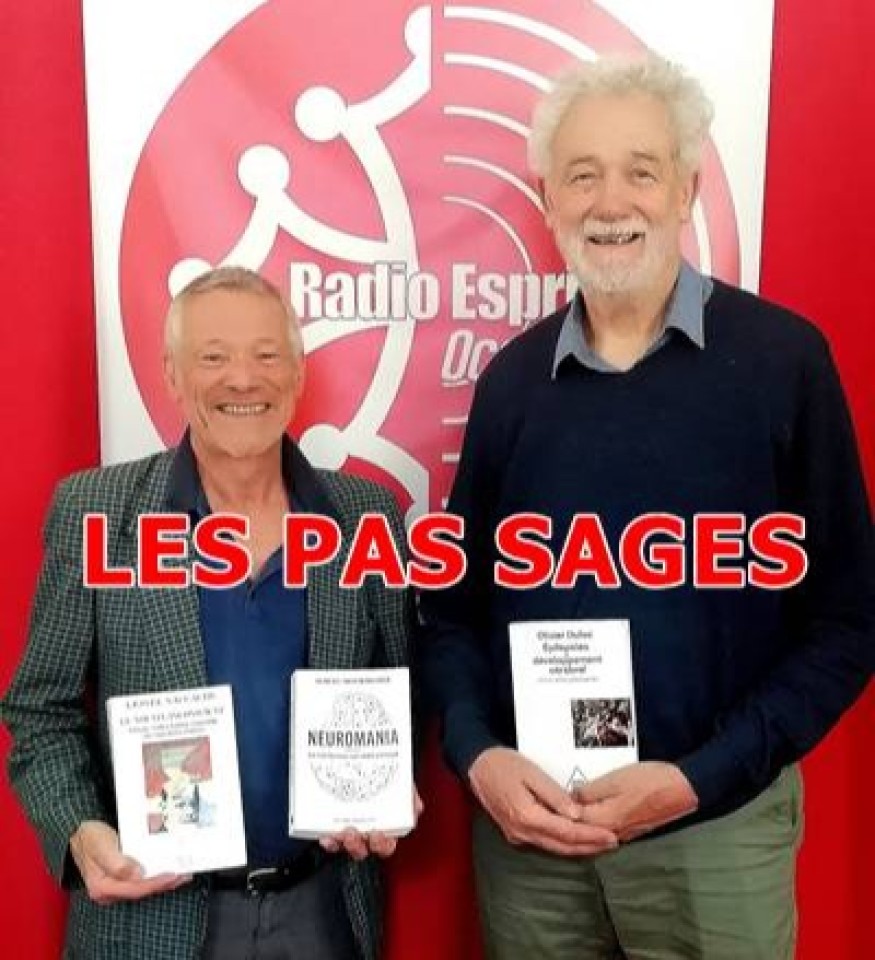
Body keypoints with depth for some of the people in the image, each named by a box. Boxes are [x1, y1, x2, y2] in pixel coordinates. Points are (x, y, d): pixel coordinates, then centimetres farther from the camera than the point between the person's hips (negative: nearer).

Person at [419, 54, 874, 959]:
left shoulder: (782, 358, -7)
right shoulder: (513, 377, 1)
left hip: (714, 832, -2)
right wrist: (478, 755, -9)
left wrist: (698, 779, -13)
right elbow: (455, 601, 6)